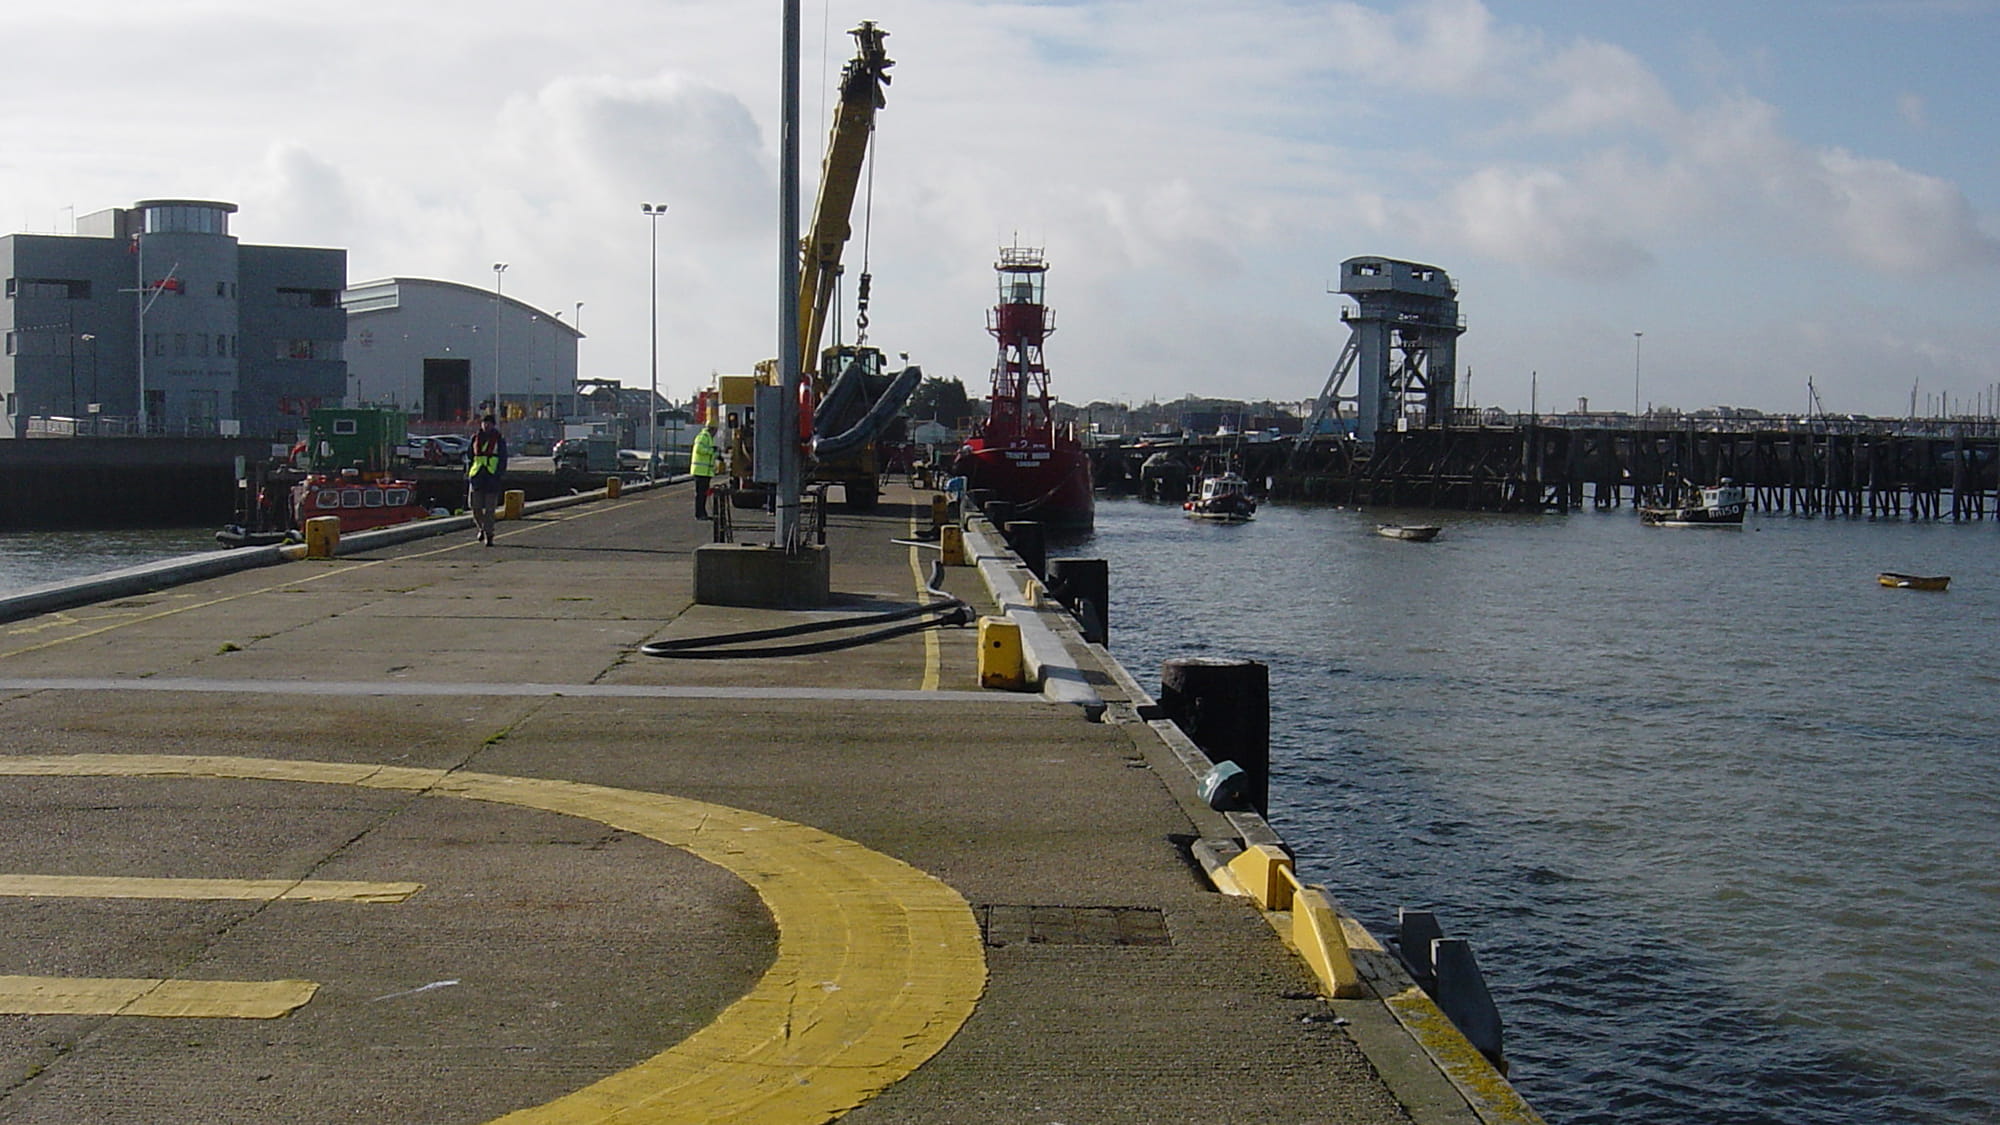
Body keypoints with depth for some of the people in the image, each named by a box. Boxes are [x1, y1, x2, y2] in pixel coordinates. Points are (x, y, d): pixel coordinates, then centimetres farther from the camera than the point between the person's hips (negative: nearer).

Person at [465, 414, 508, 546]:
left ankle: (489, 534, 3)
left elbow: (503, 459, 2)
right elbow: (469, 456, 18)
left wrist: (499, 474, -10)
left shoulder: (499, 439, 4)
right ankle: (482, 528, 27)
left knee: (489, 508, -4)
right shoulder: (475, 438, 12)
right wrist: (468, 474, 11)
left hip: (492, 478, -3)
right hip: (476, 478, 3)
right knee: (475, 507, 1)